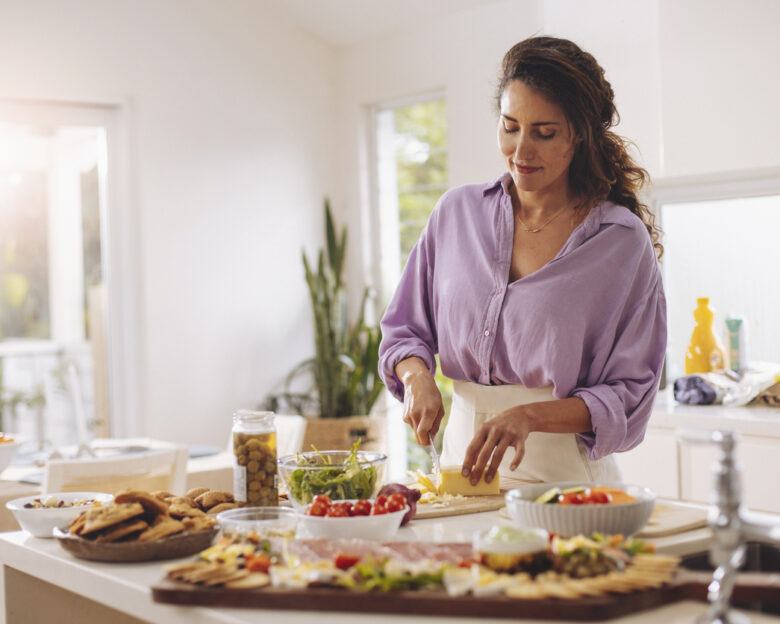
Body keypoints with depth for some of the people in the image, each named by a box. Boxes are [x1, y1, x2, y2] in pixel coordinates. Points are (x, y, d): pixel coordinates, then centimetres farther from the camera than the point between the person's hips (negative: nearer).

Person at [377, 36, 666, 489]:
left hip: (565, 475, -3)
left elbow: (628, 396, -2)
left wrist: (530, 416, -17)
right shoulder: (457, 213, 9)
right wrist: (417, 376, -4)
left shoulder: (623, 242, -2)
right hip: (463, 461, 3)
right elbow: (405, 329, 18)